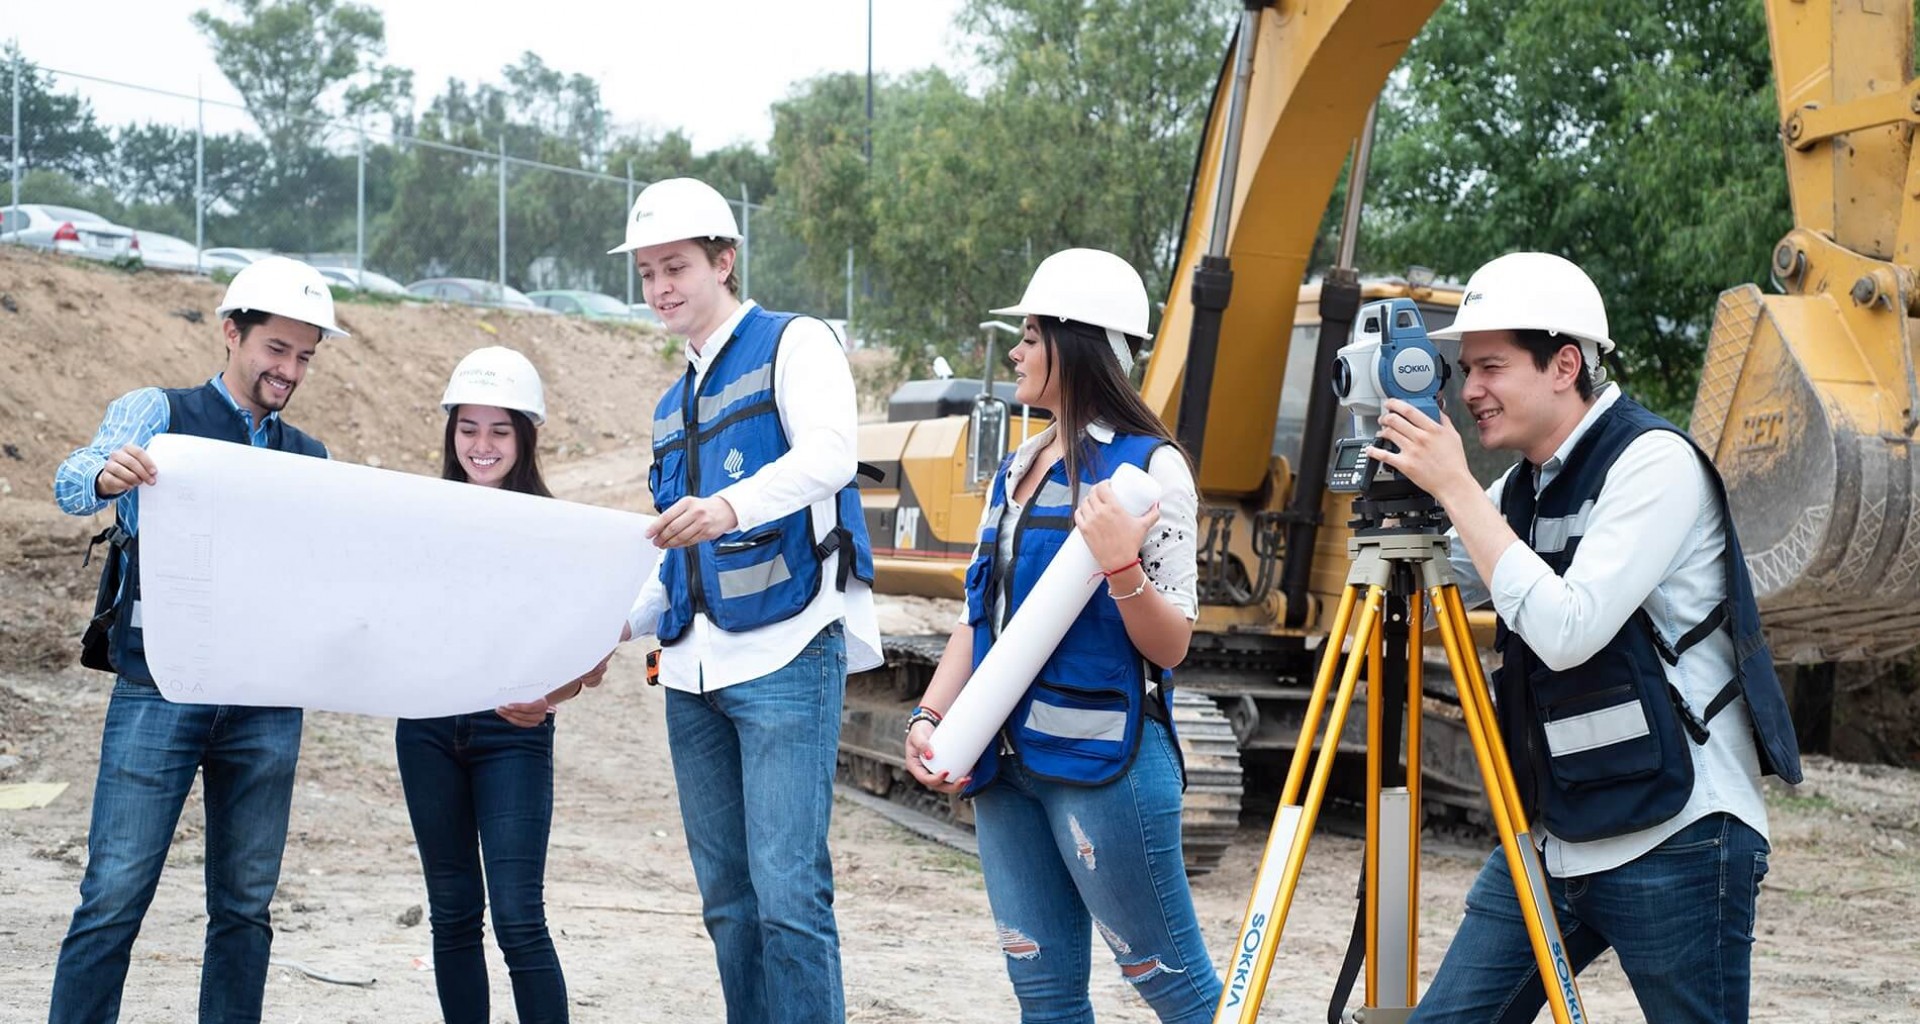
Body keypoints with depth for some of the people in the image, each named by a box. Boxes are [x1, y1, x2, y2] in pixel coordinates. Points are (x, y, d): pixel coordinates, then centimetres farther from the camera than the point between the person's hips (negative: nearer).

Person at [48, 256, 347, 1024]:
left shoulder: (311, 460, 16)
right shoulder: (157, 414, 3)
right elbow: (70, 485, -14)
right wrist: (107, 475, -37)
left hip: (266, 700, 4)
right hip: (159, 691, -4)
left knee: (245, 902, 7)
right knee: (115, 894, -6)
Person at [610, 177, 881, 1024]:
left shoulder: (795, 344, 0)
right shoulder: (673, 405, 22)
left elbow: (828, 454, -20)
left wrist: (731, 505, -38)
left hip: (786, 652, -7)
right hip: (695, 670, 8)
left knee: (787, 889, -13)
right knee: (726, 896, 8)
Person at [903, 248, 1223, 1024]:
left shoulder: (1147, 466, -8)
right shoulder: (1017, 471, 14)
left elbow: (1172, 646, -9)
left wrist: (1120, 567, -26)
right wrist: (930, 717, 2)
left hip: (1104, 761, -7)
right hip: (1005, 763, 7)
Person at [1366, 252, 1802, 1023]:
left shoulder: (1656, 461, -14)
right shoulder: (1522, 484, 9)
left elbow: (1568, 631, -24)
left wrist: (1455, 488, -19)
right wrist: (1401, 483, -1)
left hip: (1674, 844, -7)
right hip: (1546, 839, 7)